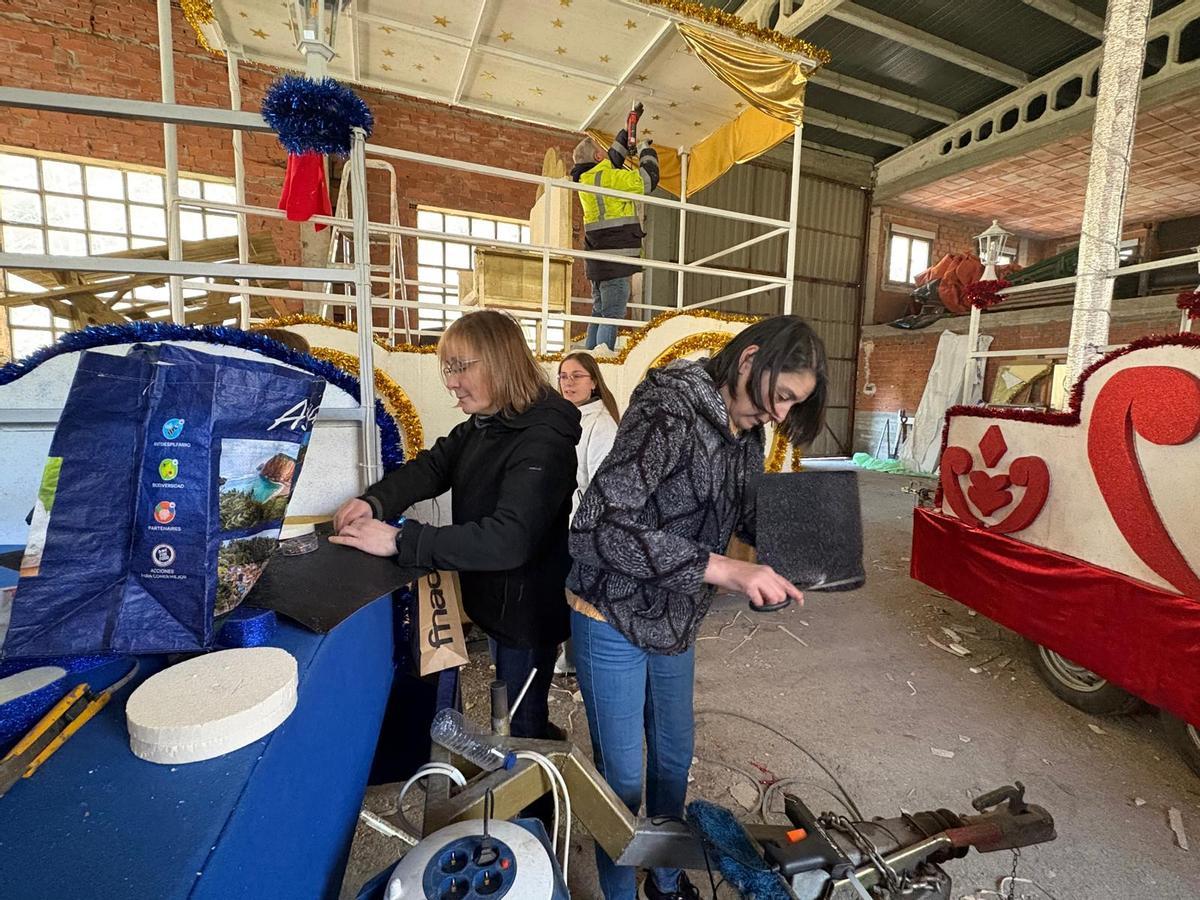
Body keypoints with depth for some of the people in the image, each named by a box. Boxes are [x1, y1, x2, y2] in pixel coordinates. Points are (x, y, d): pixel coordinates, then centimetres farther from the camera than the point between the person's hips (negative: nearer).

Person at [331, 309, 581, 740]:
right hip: (494, 601, 9)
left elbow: (509, 538, -38)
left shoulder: (543, 440, -29)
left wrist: (400, 541, -37)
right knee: (509, 709, 30)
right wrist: (375, 502, -20)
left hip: (526, 611, -9)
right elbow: (433, 466, -1)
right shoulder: (483, 425, 2)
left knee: (523, 724, 16)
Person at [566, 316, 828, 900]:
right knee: (623, 777, 10)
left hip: (675, 621, 8)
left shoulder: (746, 432, -1)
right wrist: (721, 569, -37)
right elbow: (597, 525, -35)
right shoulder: (668, 411, -27)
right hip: (614, 619, -7)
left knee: (675, 757, 24)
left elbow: (750, 516, 10)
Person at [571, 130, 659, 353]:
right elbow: (647, 180, -6)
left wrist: (622, 142, 35)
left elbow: (613, 162, 34)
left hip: (598, 259, 9)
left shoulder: (586, 180, 15)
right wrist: (647, 152, 10)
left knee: (599, 313, 13)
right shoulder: (608, 178, -11)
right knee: (612, 316, -10)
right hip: (616, 257, -9)